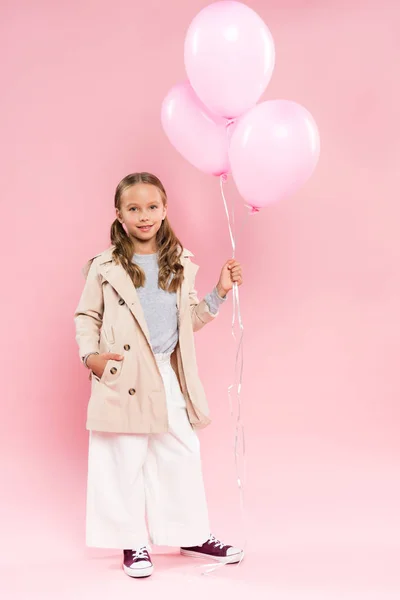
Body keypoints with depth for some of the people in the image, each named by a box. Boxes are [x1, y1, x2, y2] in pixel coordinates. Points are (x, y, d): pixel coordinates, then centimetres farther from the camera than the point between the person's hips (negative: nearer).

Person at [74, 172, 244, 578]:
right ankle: (133, 543, 16)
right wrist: (90, 355, -10)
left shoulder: (180, 264, 8)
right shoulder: (105, 267, -1)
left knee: (182, 455, 9)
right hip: (123, 377, -3)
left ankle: (192, 536, 24)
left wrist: (220, 293, 4)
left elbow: (191, 318, 15)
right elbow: (86, 316, 5)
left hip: (169, 376, 3)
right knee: (126, 461, 3)